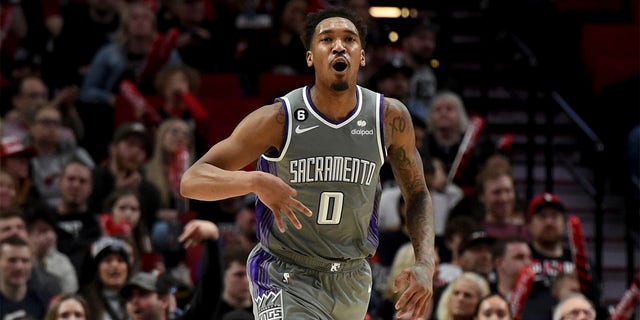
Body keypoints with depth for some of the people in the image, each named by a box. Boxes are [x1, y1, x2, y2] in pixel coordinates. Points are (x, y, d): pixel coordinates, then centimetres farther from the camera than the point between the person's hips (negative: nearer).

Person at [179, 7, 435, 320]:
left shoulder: (390, 117, -7)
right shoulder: (278, 119, -16)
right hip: (286, 279, -4)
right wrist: (256, 181, -39)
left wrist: (426, 264, -11)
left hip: (353, 280, 4)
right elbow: (191, 181, -19)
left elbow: (417, 194, 6)